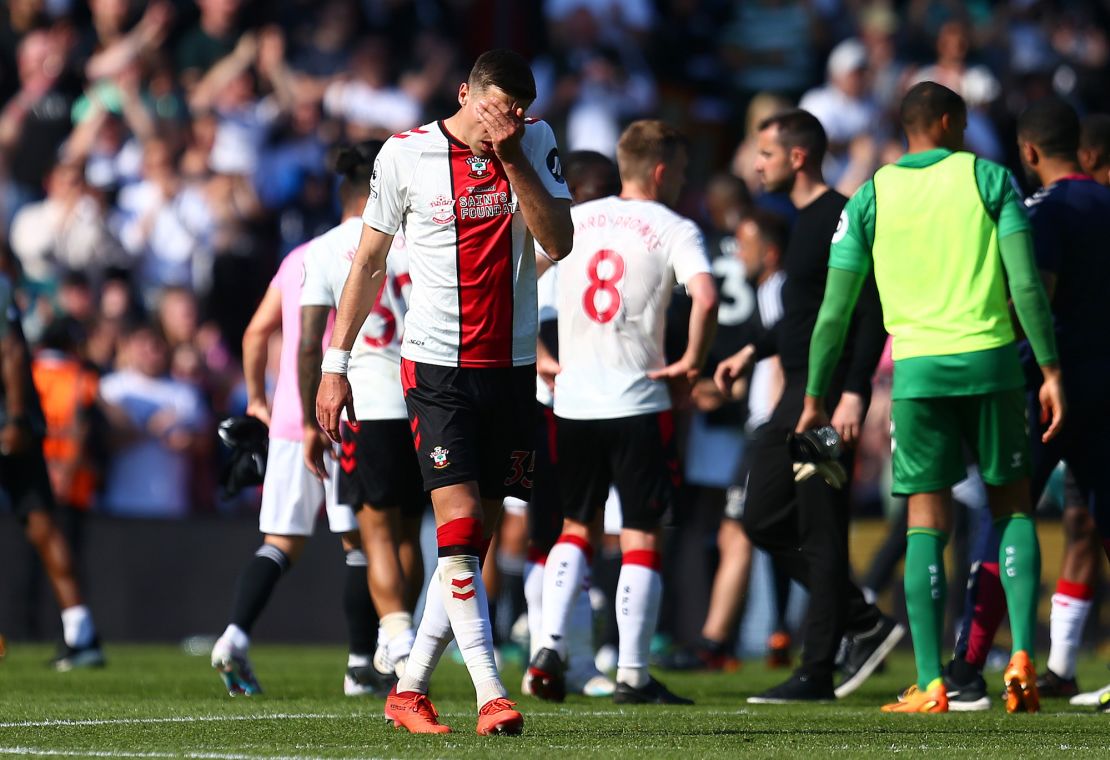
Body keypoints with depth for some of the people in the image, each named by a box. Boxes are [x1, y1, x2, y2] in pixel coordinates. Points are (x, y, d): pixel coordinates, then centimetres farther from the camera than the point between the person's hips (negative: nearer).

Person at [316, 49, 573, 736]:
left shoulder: (536, 144, 3)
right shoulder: (405, 155, -3)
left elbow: (559, 242, -8)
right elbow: (369, 262, 5)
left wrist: (512, 160, -17)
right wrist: (336, 363, 4)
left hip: (511, 366, 3)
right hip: (436, 366, -3)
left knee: (476, 540, 5)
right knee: (459, 525, -15)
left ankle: (410, 688, 15)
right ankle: (491, 695, -17)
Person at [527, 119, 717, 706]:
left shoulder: (572, 221, 9)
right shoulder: (674, 230, -5)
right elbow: (705, 298, -22)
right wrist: (691, 363, -9)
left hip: (571, 401, 4)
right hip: (638, 405, -4)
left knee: (577, 527, 19)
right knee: (641, 537, 3)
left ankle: (550, 647, 5)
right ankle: (632, 676, 1)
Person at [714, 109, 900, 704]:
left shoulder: (842, 220, -14)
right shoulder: (804, 221, 16)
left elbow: (871, 311, -19)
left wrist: (853, 393, -25)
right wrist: (754, 352, 24)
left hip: (829, 397, -11)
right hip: (797, 394, 11)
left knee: (820, 533, -6)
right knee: (762, 521, 10)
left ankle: (817, 673, -2)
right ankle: (865, 625, 16)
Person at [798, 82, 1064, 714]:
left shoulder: (871, 197, 9)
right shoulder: (988, 177, 4)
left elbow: (835, 312, 5)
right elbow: (1027, 285, -5)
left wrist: (816, 399, 12)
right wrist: (1051, 371, -1)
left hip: (917, 370, 1)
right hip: (991, 360, -1)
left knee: (927, 524, 3)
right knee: (1013, 506, 13)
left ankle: (930, 686, -4)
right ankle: (1023, 657, 0)